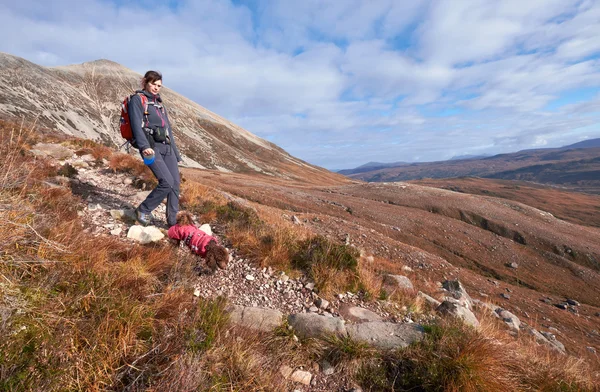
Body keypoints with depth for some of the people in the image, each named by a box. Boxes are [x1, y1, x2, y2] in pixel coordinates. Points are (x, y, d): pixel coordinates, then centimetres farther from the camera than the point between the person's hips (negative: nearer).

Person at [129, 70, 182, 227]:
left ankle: (172, 222, 6)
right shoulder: (137, 99, 3)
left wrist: (175, 152, 20)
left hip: (167, 147, 7)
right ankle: (143, 210, 6)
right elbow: (137, 125, -11)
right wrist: (144, 146, -26)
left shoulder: (159, 102, 24)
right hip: (151, 147, -7)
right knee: (167, 182, -18)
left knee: (175, 183, -3)